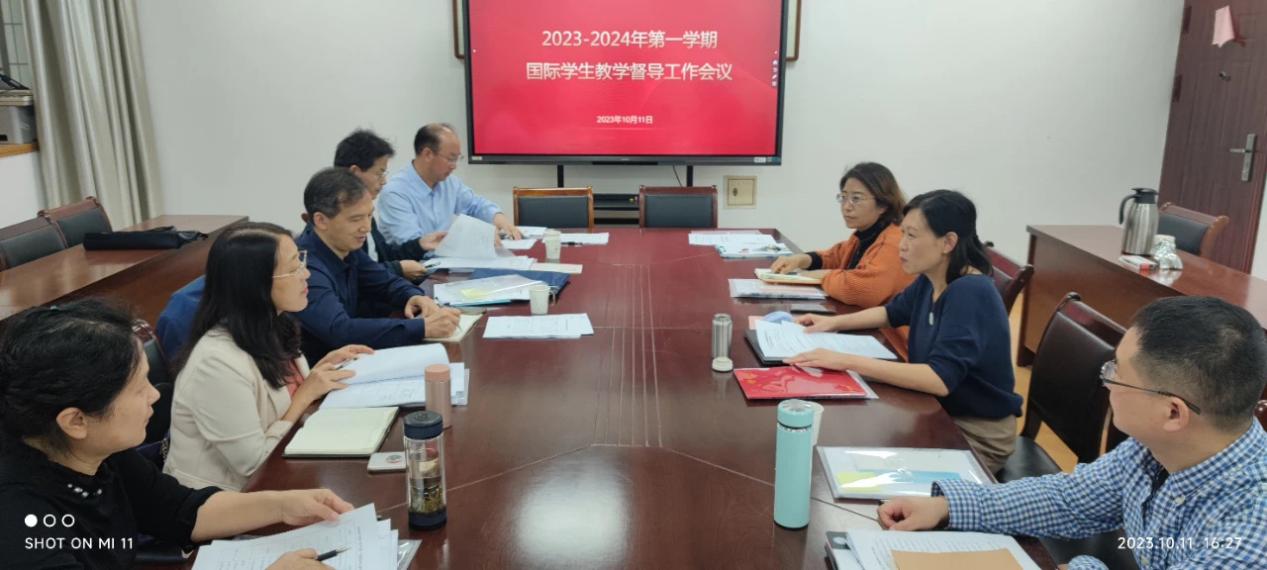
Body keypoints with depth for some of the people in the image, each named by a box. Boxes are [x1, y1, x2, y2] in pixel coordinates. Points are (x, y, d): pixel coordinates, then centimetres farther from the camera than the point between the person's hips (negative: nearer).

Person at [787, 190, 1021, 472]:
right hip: (938, 412, 7)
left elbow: (940, 379, -38)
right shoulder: (929, 281, -2)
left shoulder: (970, 293, -27)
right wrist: (834, 322, 3)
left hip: (977, 433, -7)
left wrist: (847, 361, -38)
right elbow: (892, 312, 20)